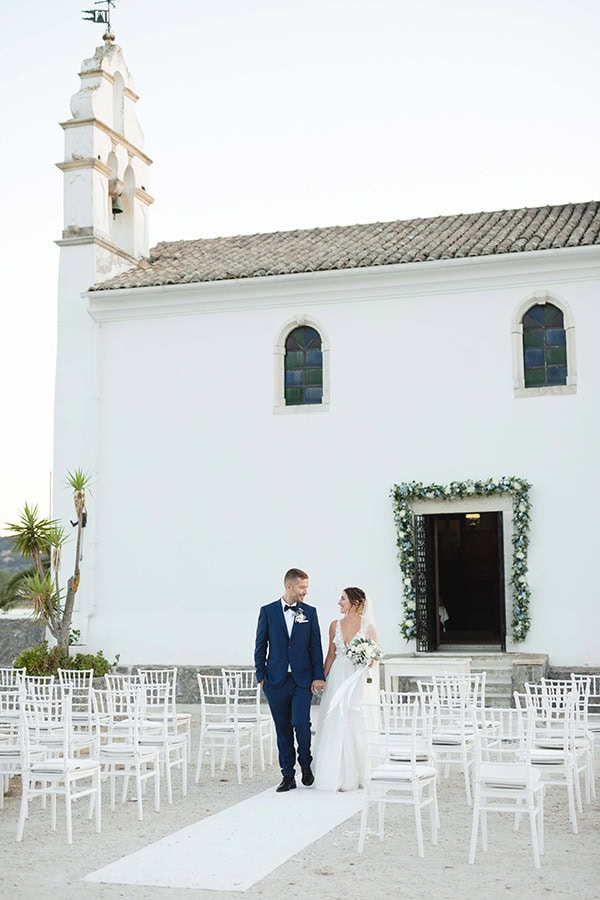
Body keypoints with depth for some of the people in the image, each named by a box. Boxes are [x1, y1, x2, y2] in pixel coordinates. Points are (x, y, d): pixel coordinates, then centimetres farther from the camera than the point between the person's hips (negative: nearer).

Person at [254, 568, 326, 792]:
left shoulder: (309, 612, 5)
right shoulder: (268, 611, 3)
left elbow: (316, 646, 5)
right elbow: (260, 645, 5)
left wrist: (318, 676, -2)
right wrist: (261, 676, 0)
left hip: (302, 680, 0)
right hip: (276, 680, 0)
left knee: (301, 723, -12)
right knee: (283, 729, 5)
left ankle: (306, 764, 14)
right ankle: (288, 776, 15)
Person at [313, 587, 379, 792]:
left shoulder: (368, 627, -3)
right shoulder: (335, 625, 6)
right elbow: (331, 655, 11)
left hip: (359, 680, -3)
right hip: (338, 680, 3)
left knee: (357, 727, 0)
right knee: (336, 726, 0)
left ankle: (358, 775, 13)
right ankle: (339, 775, 7)